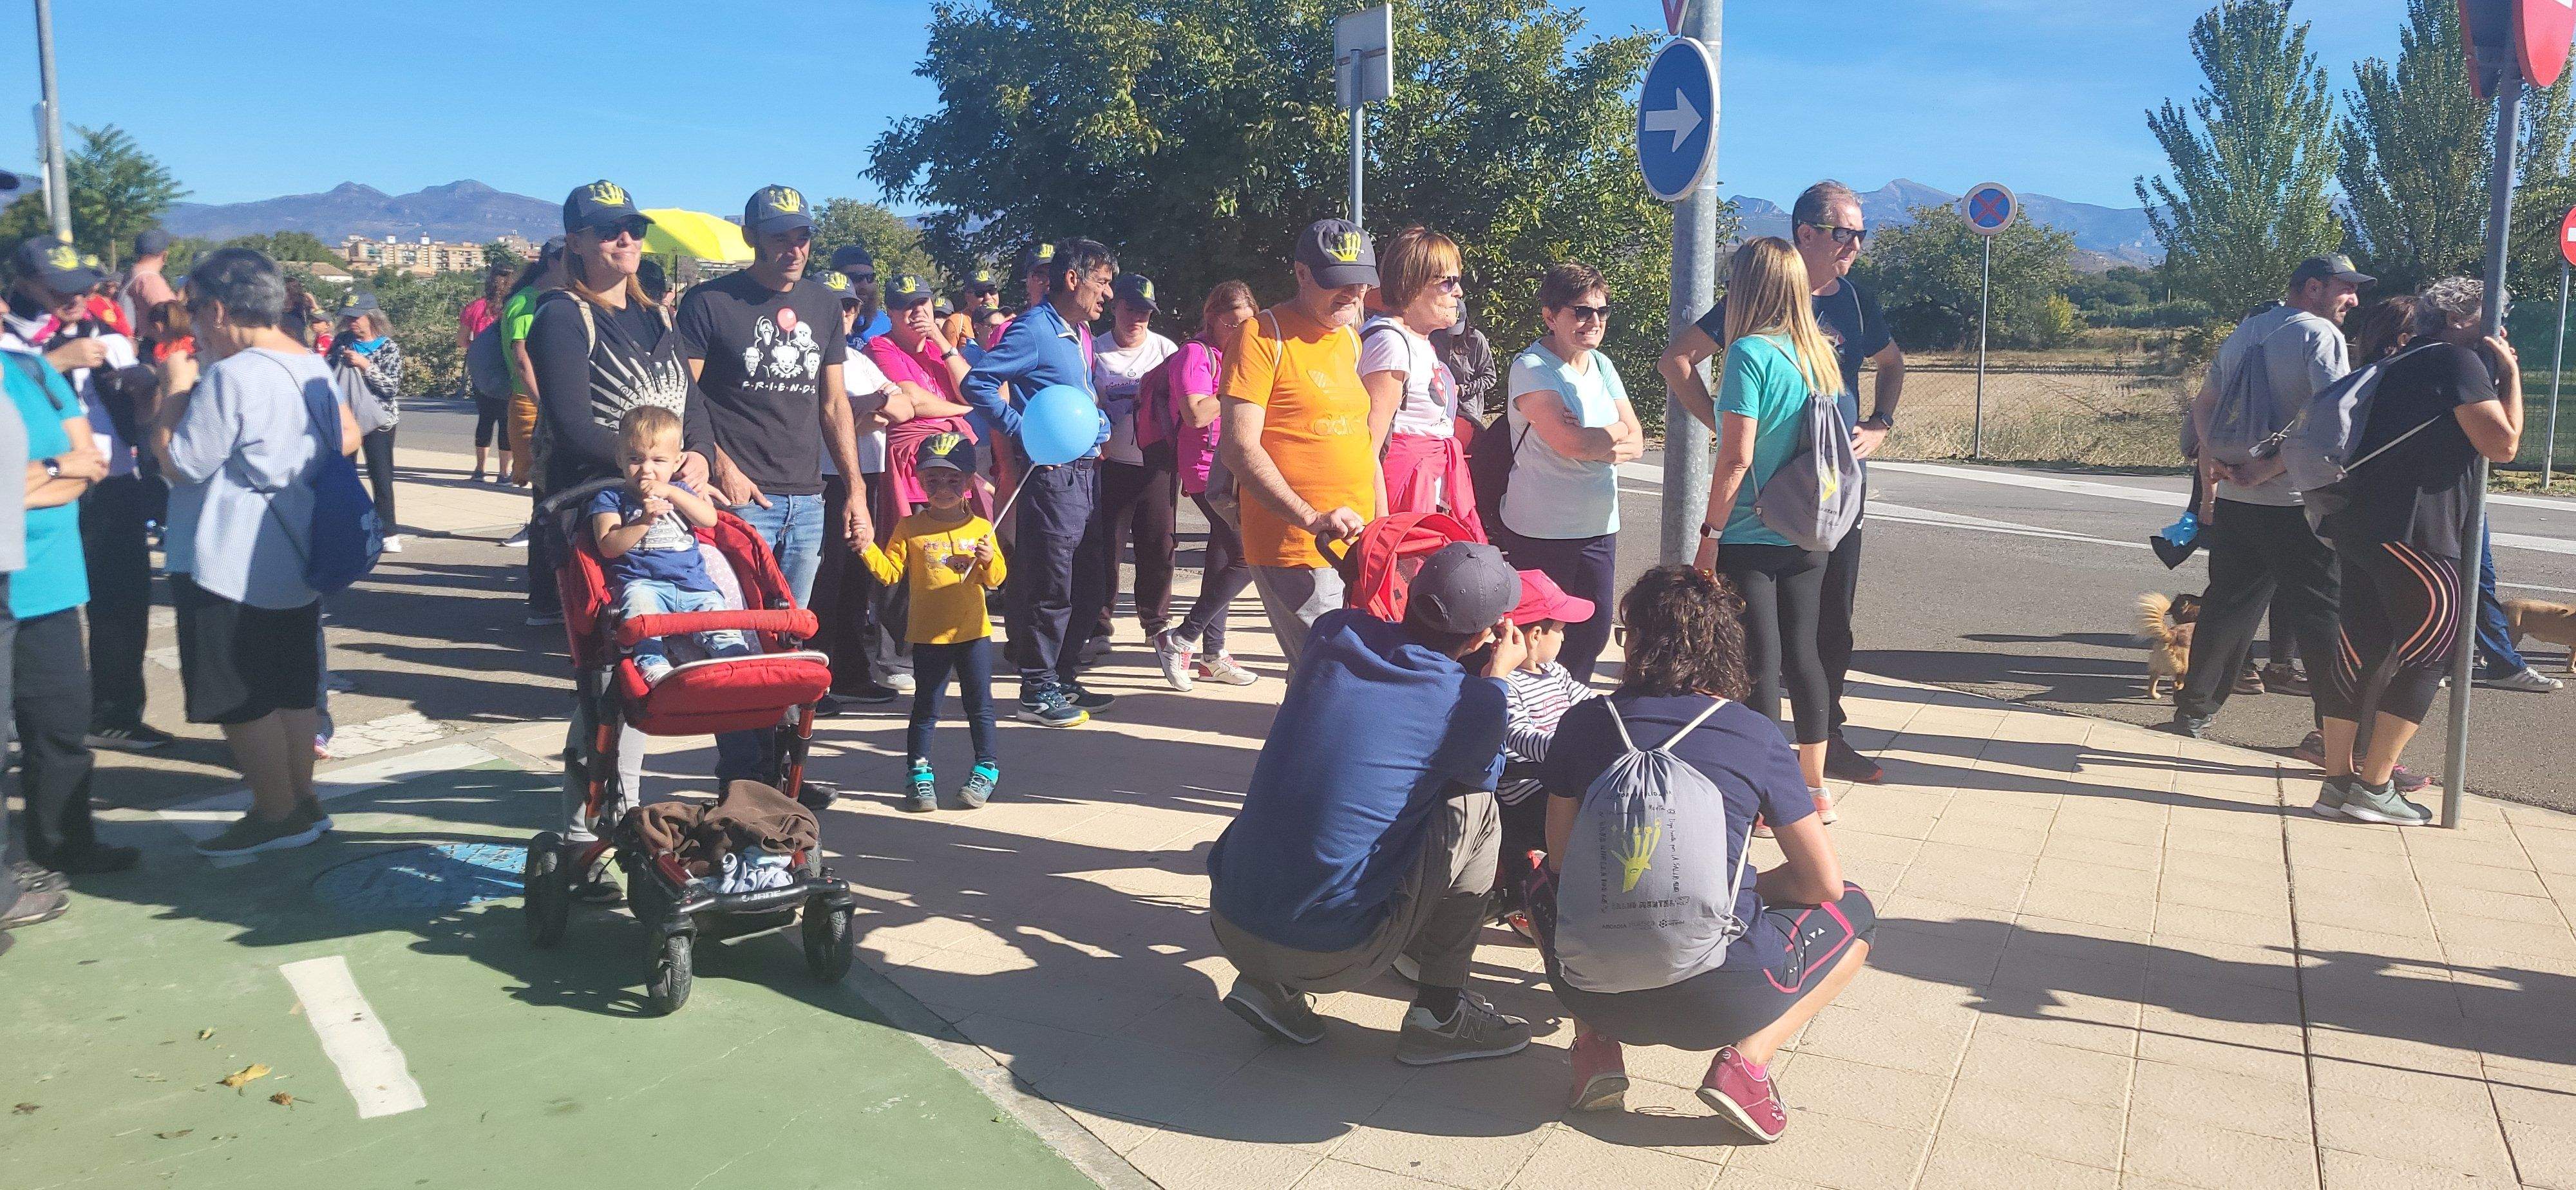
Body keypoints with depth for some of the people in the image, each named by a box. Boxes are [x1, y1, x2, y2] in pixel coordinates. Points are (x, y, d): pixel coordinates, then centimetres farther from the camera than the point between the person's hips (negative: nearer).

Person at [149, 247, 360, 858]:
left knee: (242, 699, 2)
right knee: (290, 689, 16)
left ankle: (277, 815, 8)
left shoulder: (230, 377, -20)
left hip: (230, 568, -9)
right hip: (295, 560, 9)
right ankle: (302, 801, 24)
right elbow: (347, 439, 16)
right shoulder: (311, 366, 6)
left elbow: (178, 461, -15)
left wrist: (176, 389, -5)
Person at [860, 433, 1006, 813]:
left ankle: (986, 768, 20)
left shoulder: (980, 528, 2)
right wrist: (867, 549, -19)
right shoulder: (910, 528, -1)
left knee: (979, 706, 8)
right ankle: (919, 773, 16)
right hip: (928, 635, -1)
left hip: (973, 632, 1)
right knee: (926, 708, 7)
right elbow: (890, 572, -4)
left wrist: (988, 561, -18)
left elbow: (996, 578, 3)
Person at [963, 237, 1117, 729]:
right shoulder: (1034, 329, -11)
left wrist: (1099, 426, 12)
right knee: (1050, 587, -4)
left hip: (1086, 471, 9)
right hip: (1053, 474, -9)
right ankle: (1037, 691, 6)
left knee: (1086, 585, 14)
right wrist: (1023, 433, -18)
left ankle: (1063, 679, 25)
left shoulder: (1080, 334, 16)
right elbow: (977, 383, -17)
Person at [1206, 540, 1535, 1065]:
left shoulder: (1333, 632, 1)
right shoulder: (1469, 703, -11)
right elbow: (1485, 772, 13)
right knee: (1473, 808, 8)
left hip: (1228, 924, 5)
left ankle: (1268, 983, 17)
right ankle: (1438, 1013, 15)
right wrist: (1498, 676, 22)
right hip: (1330, 957, -5)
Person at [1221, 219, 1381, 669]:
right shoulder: (1263, 336, -8)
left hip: (1359, 547, 8)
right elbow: (1240, 448, -16)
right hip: (1295, 552, -8)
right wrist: (1311, 519, -24)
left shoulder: (1351, 340, 16)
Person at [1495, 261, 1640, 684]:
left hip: (1599, 527, 7)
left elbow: (1636, 442, 4)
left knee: (1594, 632, 11)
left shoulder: (1602, 365, 10)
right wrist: (1615, 432, -6)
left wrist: (1592, 440, -16)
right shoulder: (1530, 368, -12)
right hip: (1541, 532, -7)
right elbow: (1571, 443, -24)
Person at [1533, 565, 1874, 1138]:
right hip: (1717, 1000, -2)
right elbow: (1823, 882, 5)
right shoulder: (1755, 735, 0)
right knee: (1852, 911, 25)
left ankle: (1595, 1045, 12)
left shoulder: (1583, 723, 4)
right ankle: (1745, 1060, 2)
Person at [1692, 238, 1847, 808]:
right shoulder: (1819, 352, 6)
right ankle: (1815, 788, 25)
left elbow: (1737, 456, -17)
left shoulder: (1751, 352, -14)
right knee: (1803, 655, 15)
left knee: (1759, 663, 1)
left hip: (1750, 538, -6)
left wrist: (1710, 533, -11)